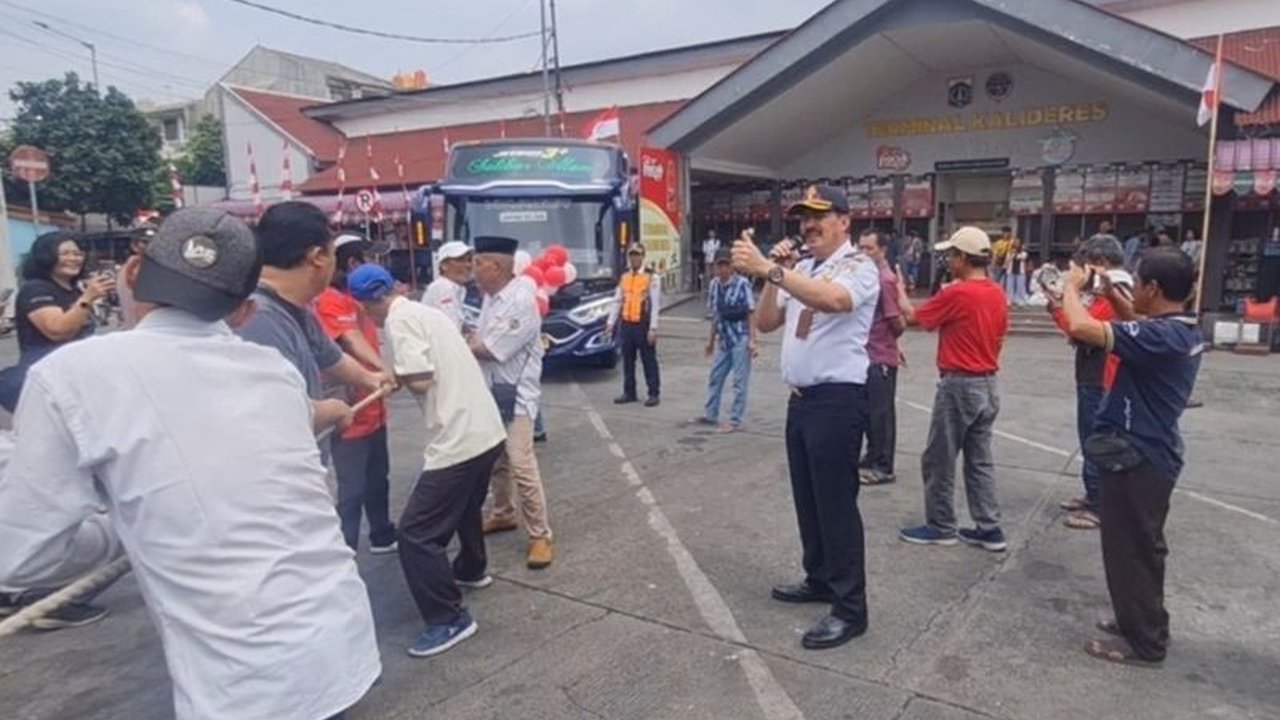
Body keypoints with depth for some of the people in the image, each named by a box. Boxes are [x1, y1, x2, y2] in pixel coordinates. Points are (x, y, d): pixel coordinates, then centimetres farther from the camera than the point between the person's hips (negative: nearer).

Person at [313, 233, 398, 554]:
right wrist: (384, 370, -45)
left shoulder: (359, 297, 13)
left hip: (372, 409, 9)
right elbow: (353, 341, -32)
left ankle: (383, 537, 37)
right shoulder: (330, 301, -17)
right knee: (352, 490, -5)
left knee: (378, 480, 21)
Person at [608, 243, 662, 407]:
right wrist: (611, 323, 6)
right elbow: (617, 301, 12)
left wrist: (653, 328, -15)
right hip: (626, 324, 6)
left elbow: (655, 305, -11)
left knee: (649, 360, 2)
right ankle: (629, 392, 23)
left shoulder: (652, 277, -7)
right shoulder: (624, 277, 10)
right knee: (627, 360, 13)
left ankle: (653, 394, 10)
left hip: (643, 325, -6)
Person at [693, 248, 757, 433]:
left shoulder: (742, 284, -13)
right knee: (715, 377, 14)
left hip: (740, 339, -6)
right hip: (723, 339, 7)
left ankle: (735, 420, 9)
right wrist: (711, 339, 17)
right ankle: (710, 414, 28)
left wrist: (752, 340, -16)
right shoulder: (714, 285, 4)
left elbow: (751, 313, -11)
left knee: (740, 381, 1)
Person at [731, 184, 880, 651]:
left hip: (837, 400, -8)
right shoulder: (800, 271, 14)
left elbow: (833, 299, -34)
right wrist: (774, 275, -3)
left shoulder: (858, 267, -10)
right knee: (807, 498, 17)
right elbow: (765, 323, 11)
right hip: (801, 398, 8)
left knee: (836, 503, -4)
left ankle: (850, 609, 7)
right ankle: (819, 580, 33)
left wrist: (768, 268, -41)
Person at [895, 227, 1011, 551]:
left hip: (959, 385, -8)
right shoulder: (997, 294, 6)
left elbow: (912, 317, -7)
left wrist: (899, 290, 11)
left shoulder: (956, 294, -17)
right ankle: (989, 529, 16)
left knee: (938, 460, 5)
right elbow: (998, 336, 14)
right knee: (980, 460, 13)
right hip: (987, 384, 8)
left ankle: (940, 526, 14)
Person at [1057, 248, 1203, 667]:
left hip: (1136, 457, -10)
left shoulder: (1161, 336, -27)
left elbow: (1081, 327, -35)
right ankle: (1139, 622, 38)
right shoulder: (1183, 331, 4)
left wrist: (1072, 287, -17)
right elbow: (1137, 334, 26)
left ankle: (1144, 642, 18)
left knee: (1130, 551, 4)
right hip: (1149, 453, 10)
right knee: (1140, 547, 23)